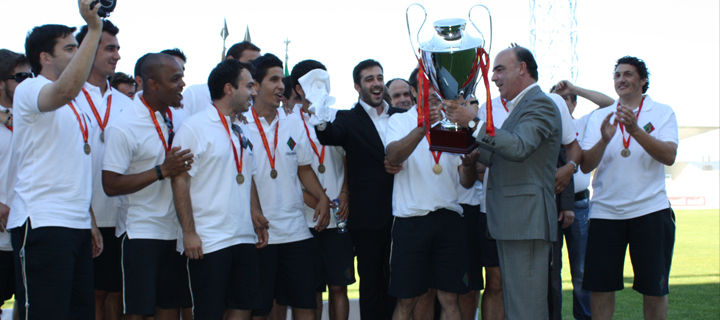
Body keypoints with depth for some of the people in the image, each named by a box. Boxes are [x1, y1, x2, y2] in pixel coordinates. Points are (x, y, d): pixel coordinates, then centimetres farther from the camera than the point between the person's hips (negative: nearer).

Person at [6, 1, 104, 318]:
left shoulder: (76, 107, 22)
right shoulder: (29, 90, -5)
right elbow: (66, 89, -30)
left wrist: (90, 221, 21)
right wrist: (94, 29, -29)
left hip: (76, 224, 9)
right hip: (42, 223, -9)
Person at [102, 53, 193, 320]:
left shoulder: (177, 119, 7)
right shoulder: (124, 127, -14)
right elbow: (110, 185, -17)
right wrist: (162, 171, -22)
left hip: (175, 231, 7)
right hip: (141, 233, -6)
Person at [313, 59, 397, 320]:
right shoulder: (348, 119, 0)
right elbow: (330, 136, -20)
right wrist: (321, 119, -41)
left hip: (398, 215, 3)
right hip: (368, 218, -3)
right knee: (371, 284, 4)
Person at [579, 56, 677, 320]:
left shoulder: (662, 113, 4)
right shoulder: (599, 117, 9)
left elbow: (669, 156, -12)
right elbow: (586, 165, -2)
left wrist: (635, 130, -24)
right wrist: (604, 140, -21)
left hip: (650, 209, -2)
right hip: (605, 211, 2)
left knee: (654, 288, 1)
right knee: (599, 286, -1)